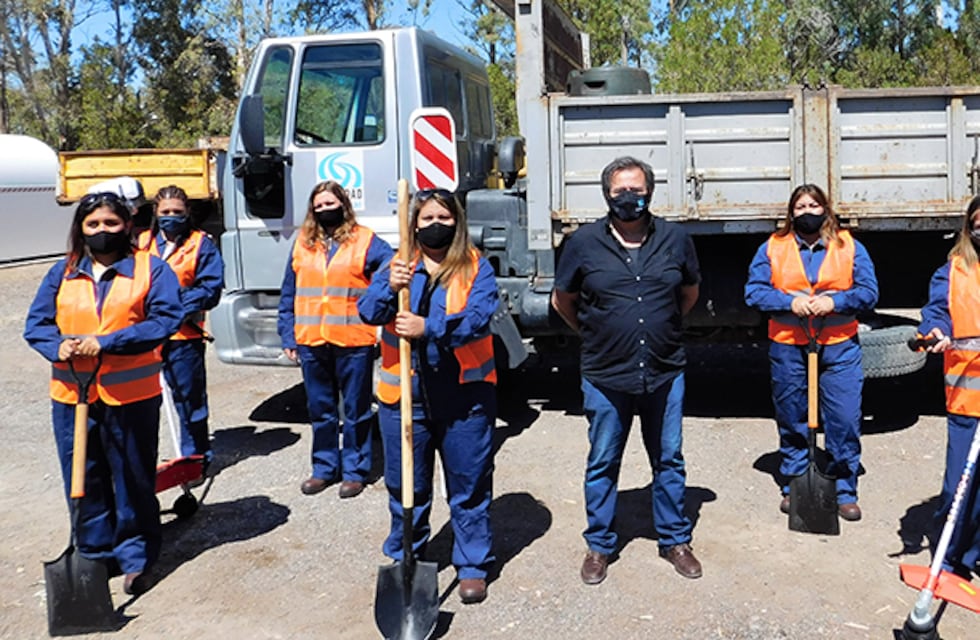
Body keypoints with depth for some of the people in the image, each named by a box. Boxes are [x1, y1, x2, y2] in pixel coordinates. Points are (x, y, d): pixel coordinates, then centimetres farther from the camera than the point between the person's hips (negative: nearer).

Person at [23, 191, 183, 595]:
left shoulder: (151, 268, 0)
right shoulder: (62, 273, 11)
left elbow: (165, 319, -11)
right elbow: (37, 322, 10)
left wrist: (106, 342, -19)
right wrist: (58, 346, -13)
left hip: (131, 394, -3)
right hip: (71, 393, 4)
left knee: (134, 479, 6)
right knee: (84, 481, 11)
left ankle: (135, 557, 20)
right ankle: (95, 553, 27)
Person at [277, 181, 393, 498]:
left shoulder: (366, 241, -1)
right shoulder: (302, 243, 10)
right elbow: (289, 295, 12)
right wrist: (288, 337, 7)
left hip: (353, 341, -4)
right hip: (311, 342, 4)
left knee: (355, 411, 7)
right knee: (320, 410, 14)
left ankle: (354, 471, 19)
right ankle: (325, 468, 28)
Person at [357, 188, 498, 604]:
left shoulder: (476, 268, -1)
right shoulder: (397, 266, 6)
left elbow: (478, 317, -16)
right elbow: (368, 312, -6)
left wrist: (428, 328, -29)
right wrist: (391, 288, -26)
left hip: (464, 396, -2)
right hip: (404, 396, 2)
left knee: (469, 487, 9)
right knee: (405, 486, 14)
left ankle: (473, 566, 25)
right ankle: (404, 559, 33)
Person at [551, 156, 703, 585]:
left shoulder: (675, 239, 2)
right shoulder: (584, 243, -4)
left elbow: (690, 291, 19)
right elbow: (562, 301, 8)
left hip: (665, 373, 2)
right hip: (605, 376, -1)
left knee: (669, 460, 13)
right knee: (602, 463, 10)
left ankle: (675, 540, 30)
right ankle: (599, 545, 26)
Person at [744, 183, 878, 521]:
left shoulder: (850, 247, 7)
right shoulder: (772, 248, 6)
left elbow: (868, 291, 3)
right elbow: (754, 291, 0)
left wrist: (834, 301, -14)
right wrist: (789, 302, -14)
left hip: (839, 346, 0)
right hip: (787, 345, 0)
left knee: (845, 421, -1)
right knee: (791, 421, 9)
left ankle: (845, 492, 14)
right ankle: (792, 488, 25)